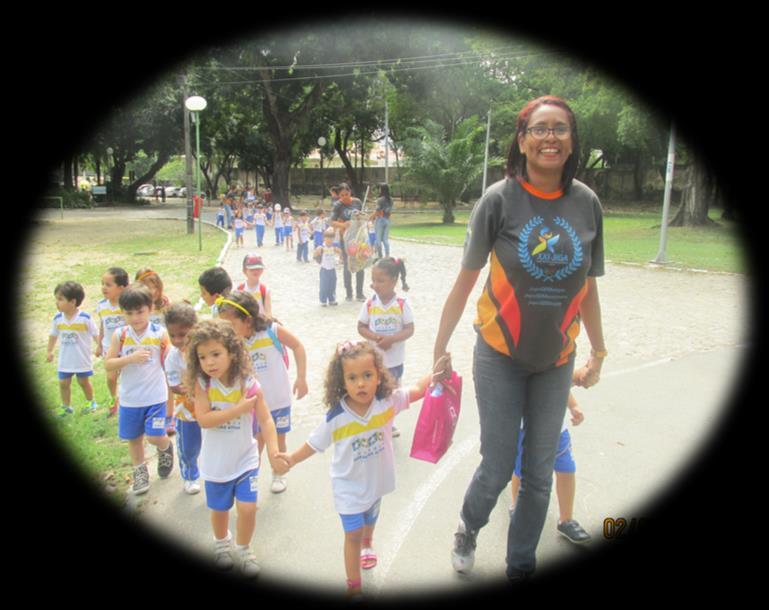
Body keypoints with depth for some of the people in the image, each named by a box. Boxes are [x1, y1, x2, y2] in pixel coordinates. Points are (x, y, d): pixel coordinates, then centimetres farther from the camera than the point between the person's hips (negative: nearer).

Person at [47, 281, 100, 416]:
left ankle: (91, 403, 32)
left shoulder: (85, 318, -19)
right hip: (65, 359, 4)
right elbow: (53, 335, 10)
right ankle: (66, 407, 24)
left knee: (84, 382, 11)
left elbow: (95, 334, -10)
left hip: (82, 359, -4)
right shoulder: (57, 318, -6)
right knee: (63, 383, 7)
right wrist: (50, 351, 16)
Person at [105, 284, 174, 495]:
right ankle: (140, 471, 38)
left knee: (155, 437, -7)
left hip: (155, 396, -2)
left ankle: (166, 448, 29)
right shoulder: (120, 335, -5)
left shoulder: (160, 334, -9)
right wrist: (130, 358, -21)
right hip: (129, 398, 3)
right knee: (134, 437, 15)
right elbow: (108, 364, -7)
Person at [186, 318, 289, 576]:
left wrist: (273, 452, -27)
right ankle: (221, 543, 49)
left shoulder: (248, 383, -17)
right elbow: (203, 419, -25)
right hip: (215, 463, 1)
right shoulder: (202, 383, -16)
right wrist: (239, 409, -29)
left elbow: (266, 420, -16)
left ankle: (244, 549, 26)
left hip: (245, 459, -1)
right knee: (219, 509, 18)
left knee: (247, 508, -4)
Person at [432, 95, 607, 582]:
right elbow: (466, 281, -8)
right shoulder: (499, 200, -12)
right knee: (498, 469, 3)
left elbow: (587, 286, 7)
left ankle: (522, 563, 37)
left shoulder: (587, 203, -3)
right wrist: (440, 349, -6)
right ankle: (468, 527, 38)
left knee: (540, 473, 13)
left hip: (556, 361, 3)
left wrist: (598, 353, 12)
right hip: (500, 357, -3)